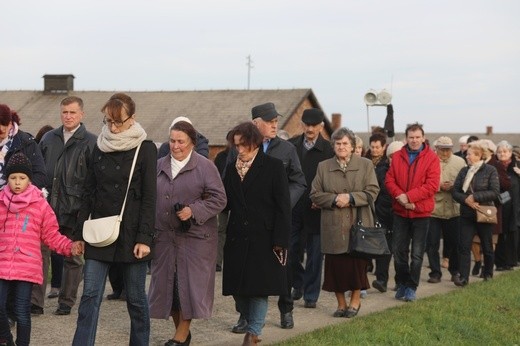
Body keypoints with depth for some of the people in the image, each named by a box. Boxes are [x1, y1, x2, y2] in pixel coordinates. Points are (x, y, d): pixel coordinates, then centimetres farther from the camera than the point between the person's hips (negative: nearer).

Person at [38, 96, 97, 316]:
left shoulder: (90, 143, -2)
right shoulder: (49, 139, 11)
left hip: (74, 211, -3)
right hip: (47, 207, 3)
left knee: (73, 257, 6)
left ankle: (67, 301, 17)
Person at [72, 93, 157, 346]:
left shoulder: (145, 149, -3)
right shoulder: (100, 147, 8)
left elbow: (149, 198, -7)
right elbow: (89, 193, 11)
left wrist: (144, 238, -14)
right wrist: (79, 234, 8)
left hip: (130, 234, -3)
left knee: (135, 297, 6)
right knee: (90, 296, -4)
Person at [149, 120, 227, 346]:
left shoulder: (205, 167, -3)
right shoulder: (159, 166, 11)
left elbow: (218, 199, -6)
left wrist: (193, 211, -18)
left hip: (194, 236, -4)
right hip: (164, 235, 5)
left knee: (189, 282, -3)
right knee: (167, 282, 7)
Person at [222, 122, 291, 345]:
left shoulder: (273, 167, -4)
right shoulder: (231, 169, 12)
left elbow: (283, 206, -7)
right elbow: (226, 202, 12)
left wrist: (279, 240, -12)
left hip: (263, 238, -5)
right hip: (237, 238, 5)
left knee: (259, 288, -3)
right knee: (238, 287, 5)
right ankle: (251, 324, 24)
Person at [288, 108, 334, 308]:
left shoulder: (327, 150, -4)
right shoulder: (291, 146, 4)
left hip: (314, 209, -3)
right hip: (292, 209, 3)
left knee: (314, 254, 4)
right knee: (291, 251, 8)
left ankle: (310, 295, 13)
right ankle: (299, 284, 30)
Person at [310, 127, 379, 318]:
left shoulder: (365, 165, 5)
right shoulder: (323, 167, 9)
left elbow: (372, 191, -2)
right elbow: (315, 195, 5)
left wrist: (351, 198, -14)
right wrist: (334, 199, -11)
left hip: (358, 224, -1)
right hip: (333, 227, 1)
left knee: (357, 263, 1)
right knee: (336, 265, 2)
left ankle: (355, 300, 18)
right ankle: (341, 303, 14)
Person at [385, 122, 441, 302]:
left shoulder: (431, 158, -7)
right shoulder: (397, 156, 4)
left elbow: (432, 185, -14)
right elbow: (389, 180, 1)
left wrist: (409, 196, -19)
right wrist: (399, 196, -16)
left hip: (421, 212, -3)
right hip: (400, 211, 3)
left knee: (417, 253, 3)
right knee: (399, 250, 9)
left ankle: (411, 287, 12)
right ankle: (402, 284, 22)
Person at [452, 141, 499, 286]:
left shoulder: (490, 170, -5)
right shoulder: (464, 171, 7)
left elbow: (494, 192, -13)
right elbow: (455, 191, 3)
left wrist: (475, 197, -19)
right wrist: (466, 199, -16)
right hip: (467, 214, 3)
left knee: (487, 247, 10)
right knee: (464, 246, -7)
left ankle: (488, 274, 27)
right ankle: (463, 277, -9)